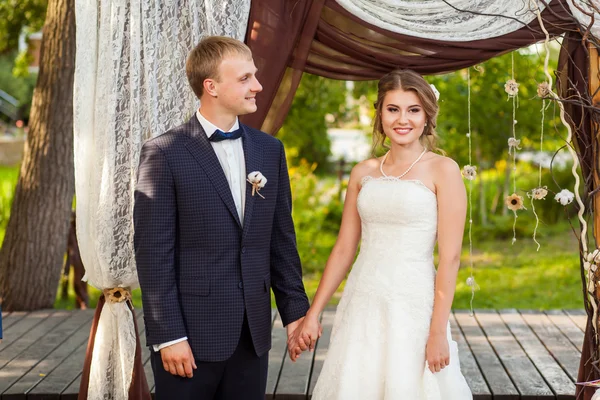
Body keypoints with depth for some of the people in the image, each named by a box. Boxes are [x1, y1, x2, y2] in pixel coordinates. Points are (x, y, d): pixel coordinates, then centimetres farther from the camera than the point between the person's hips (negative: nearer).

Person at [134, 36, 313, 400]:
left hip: (253, 332, 5)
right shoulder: (165, 154, -8)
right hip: (192, 332, -5)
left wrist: (295, 309, 9)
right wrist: (168, 335, -13)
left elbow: (281, 239, 12)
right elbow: (153, 252, -10)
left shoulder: (270, 150, 8)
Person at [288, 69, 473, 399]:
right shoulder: (363, 172, 9)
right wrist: (311, 315, 8)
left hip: (412, 305, -4)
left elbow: (450, 257, -8)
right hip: (361, 305, 4)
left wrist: (438, 331, -13)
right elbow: (344, 250, 12)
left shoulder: (442, 170, -4)